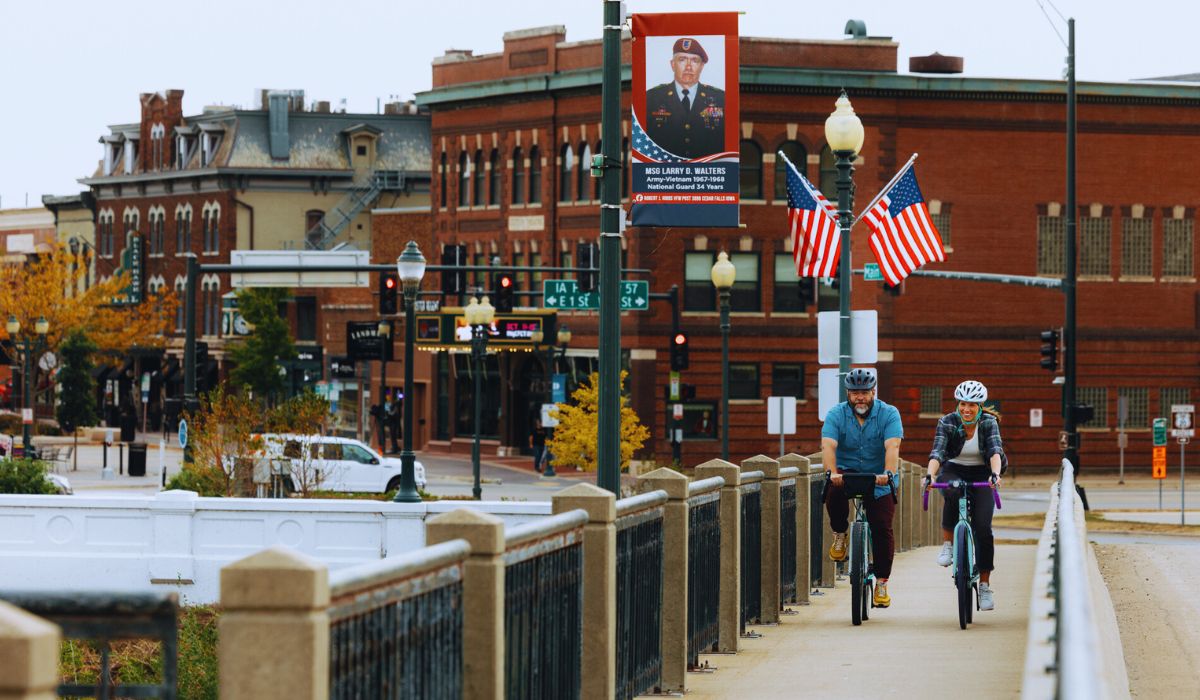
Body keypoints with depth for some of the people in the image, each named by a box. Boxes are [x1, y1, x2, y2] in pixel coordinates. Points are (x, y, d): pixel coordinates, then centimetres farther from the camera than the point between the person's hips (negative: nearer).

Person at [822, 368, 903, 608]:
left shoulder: (888, 414, -8)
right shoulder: (836, 415, -6)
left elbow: (892, 447, -23)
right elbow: (828, 446, -21)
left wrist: (888, 474, -41)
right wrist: (832, 473, -40)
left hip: (878, 482, 0)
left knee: (882, 529, -9)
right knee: (834, 493, -33)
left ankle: (882, 584, 2)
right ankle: (840, 534, -5)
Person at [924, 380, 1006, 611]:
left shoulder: (988, 423, -13)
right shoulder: (947, 422, -13)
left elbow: (996, 451, -27)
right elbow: (937, 452, -25)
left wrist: (995, 474, -47)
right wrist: (930, 475, -44)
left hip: (981, 475, 0)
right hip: (953, 472, 0)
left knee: (983, 529, -14)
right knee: (953, 495, -38)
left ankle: (985, 585, -5)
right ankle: (947, 544, -21)